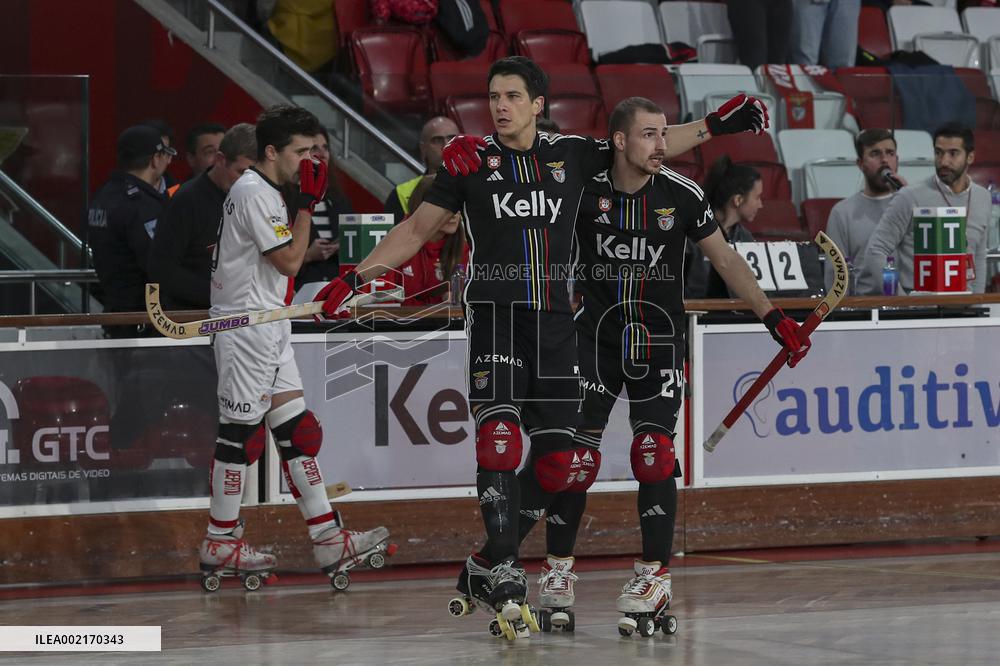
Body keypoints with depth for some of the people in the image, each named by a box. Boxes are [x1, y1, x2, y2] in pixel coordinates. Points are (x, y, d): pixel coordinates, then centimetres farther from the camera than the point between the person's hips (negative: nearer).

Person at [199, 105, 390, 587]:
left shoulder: (263, 192, 17)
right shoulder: (254, 193, -15)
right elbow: (290, 261, -17)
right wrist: (308, 203, -12)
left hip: (269, 330, 10)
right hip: (246, 328, -10)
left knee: (298, 432, 7)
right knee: (241, 434, -5)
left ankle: (328, 540, 7)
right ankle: (220, 543, 3)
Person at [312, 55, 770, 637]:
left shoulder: (572, 155, 9)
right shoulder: (469, 162, 5)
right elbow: (417, 230, 9)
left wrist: (717, 124, 7)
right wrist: (357, 278, 1)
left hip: (554, 323, 3)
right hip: (495, 314, -3)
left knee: (556, 459, 1)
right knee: (499, 439, -20)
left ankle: (485, 569, 15)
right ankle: (506, 580, -19)